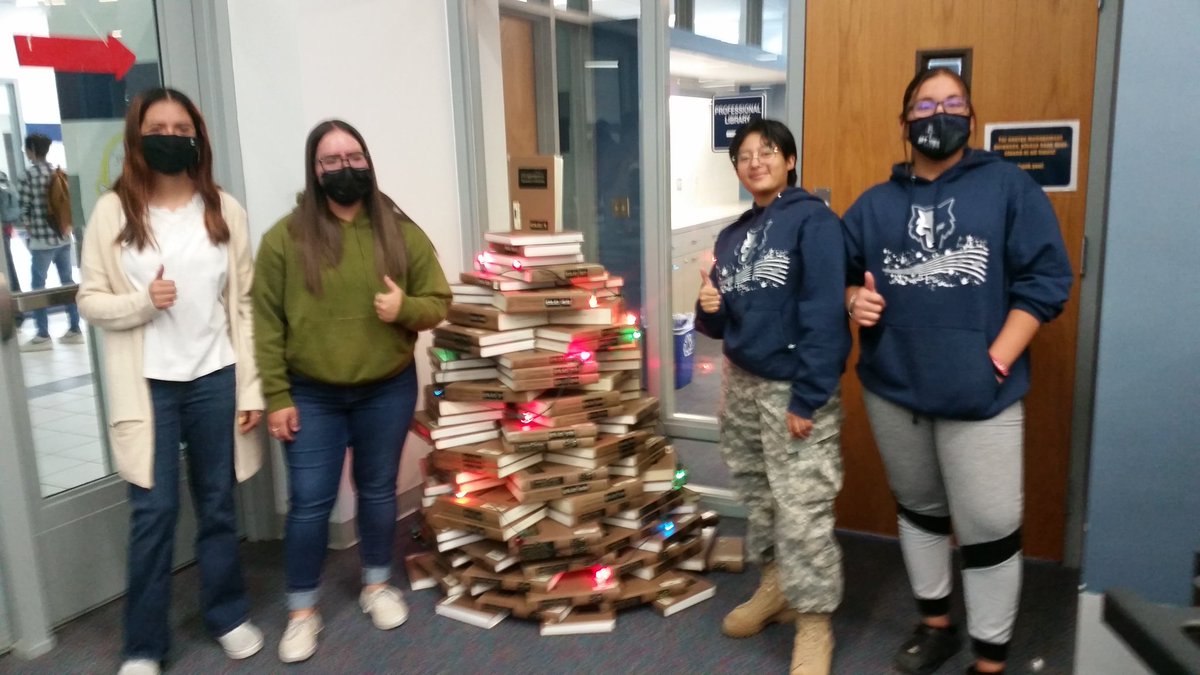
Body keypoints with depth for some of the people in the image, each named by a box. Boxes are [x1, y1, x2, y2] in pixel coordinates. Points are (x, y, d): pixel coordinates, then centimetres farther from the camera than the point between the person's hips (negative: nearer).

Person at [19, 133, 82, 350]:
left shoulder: (29, 175, -10)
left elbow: (24, 207, -10)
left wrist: (30, 230, 5)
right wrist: (66, 226, 11)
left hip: (42, 240, -6)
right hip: (64, 237, 6)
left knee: (38, 286, 3)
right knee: (68, 282, 10)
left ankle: (43, 335, 6)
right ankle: (74, 329, 12)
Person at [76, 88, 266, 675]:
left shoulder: (224, 211, 1)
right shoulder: (113, 212, -2)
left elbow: (244, 306, 2)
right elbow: (90, 301, 2)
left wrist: (251, 387, -1)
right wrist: (142, 302, -19)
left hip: (215, 379, 1)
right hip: (148, 384, -1)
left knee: (217, 505, 12)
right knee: (154, 512, 3)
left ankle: (228, 615, 30)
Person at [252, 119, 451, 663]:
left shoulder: (402, 233, -1)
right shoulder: (285, 238, -6)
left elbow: (439, 303, 3)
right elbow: (267, 324, -6)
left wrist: (405, 307, -19)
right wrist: (277, 396, -9)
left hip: (387, 391, 2)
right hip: (311, 396, -1)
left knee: (378, 490, 15)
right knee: (309, 502, 3)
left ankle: (377, 585, 36)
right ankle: (302, 611, 21)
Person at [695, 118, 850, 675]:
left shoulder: (812, 219, -10)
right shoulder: (732, 236, 12)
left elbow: (823, 316, -18)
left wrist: (806, 399, -21)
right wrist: (708, 308, -7)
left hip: (795, 389, -7)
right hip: (741, 383, 7)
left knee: (801, 511, -5)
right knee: (756, 493, 17)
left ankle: (814, 625, 10)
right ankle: (774, 586, 36)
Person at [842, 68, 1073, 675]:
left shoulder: (1008, 186, 0)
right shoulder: (875, 204, 10)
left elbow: (1046, 278, -4)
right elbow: (841, 276, 14)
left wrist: (996, 362, -12)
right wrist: (855, 301, -10)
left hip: (979, 394, -3)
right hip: (892, 389, 4)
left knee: (989, 529, 0)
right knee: (919, 510, 18)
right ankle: (935, 624, 38)